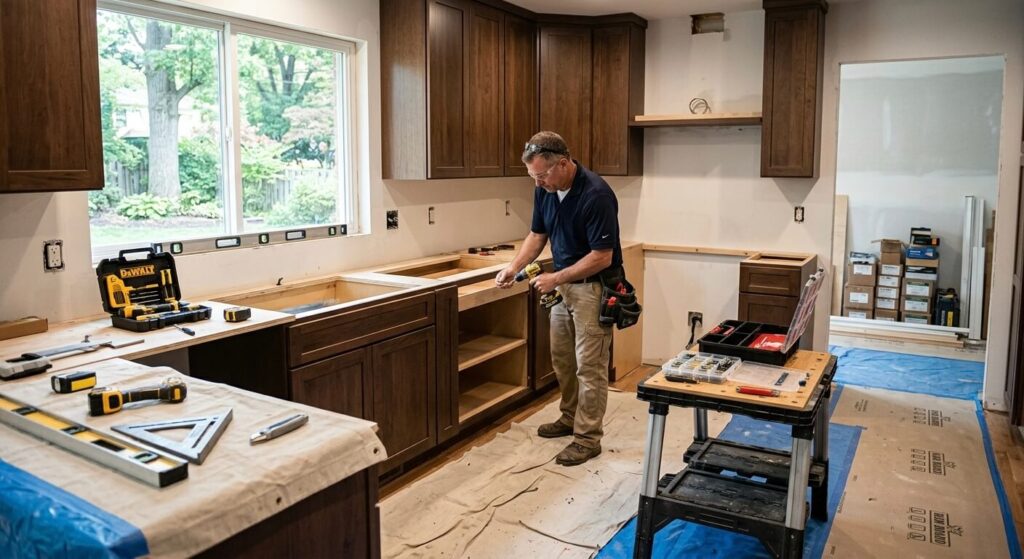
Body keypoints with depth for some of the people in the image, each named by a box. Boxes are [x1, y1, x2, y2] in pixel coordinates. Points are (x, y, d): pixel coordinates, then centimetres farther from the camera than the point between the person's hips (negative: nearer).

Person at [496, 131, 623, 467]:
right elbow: (537, 235, 10)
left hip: (594, 287, -8)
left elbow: (602, 256, -25)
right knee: (562, 359, 17)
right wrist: (513, 267, -6)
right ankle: (571, 418, 35)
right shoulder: (545, 190, -2)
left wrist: (555, 278, -22)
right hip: (563, 284, 8)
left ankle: (588, 438, 10)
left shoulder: (596, 194, -26)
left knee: (589, 366, -2)